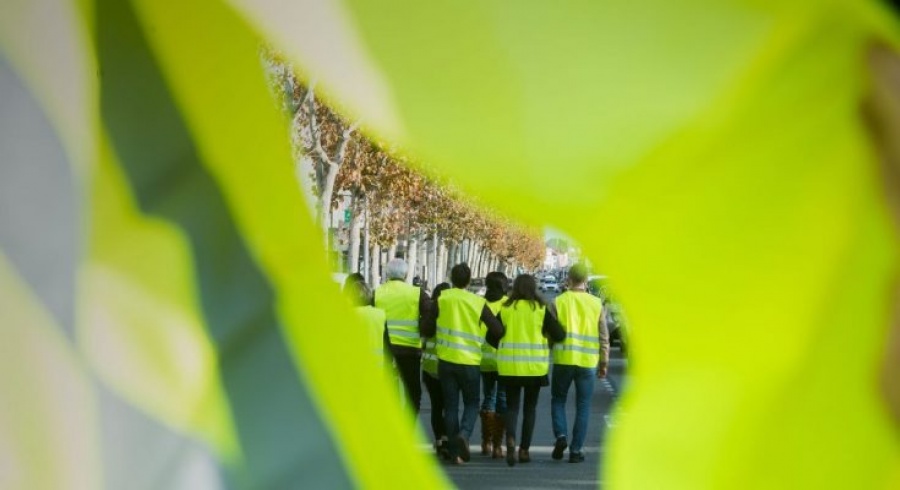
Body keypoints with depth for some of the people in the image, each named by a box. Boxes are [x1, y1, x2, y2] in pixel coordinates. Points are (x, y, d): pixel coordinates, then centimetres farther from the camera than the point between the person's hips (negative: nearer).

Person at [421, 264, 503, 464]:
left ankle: (455, 452, 7)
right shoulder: (479, 303, -4)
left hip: (446, 359, 1)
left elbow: (426, 329, -1)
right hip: (470, 362, -1)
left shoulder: (441, 299, -3)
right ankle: (464, 434, -13)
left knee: (451, 405, 9)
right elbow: (498, 331, -3)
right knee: (471, 403, 14)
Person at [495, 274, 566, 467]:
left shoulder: (505, 308, -1)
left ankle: (510, 439, -17)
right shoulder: (541, 309, -4)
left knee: (512, 405, 8)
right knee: (530, 407, 13)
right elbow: (559, 335, -6)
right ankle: (524, 449, 14)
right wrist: (545, 336, 14)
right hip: (535, 366, 0)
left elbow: (491, 337, 0)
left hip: (509, 366, 1)